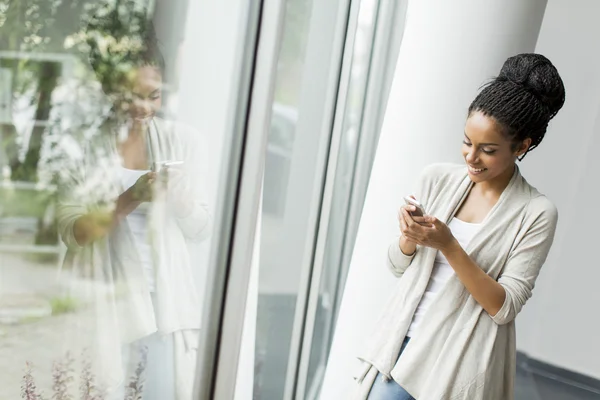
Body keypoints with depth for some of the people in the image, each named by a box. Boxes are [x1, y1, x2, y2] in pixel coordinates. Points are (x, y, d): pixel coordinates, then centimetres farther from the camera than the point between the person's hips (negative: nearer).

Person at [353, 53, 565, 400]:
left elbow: (504, 308, -13)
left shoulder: (536, 214, -11)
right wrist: (409, 237, -14)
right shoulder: (437, 179, 0)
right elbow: (399, 266, 8)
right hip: (404, 342, 3)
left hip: (460, 367, -3)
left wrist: (448, 246, -22)